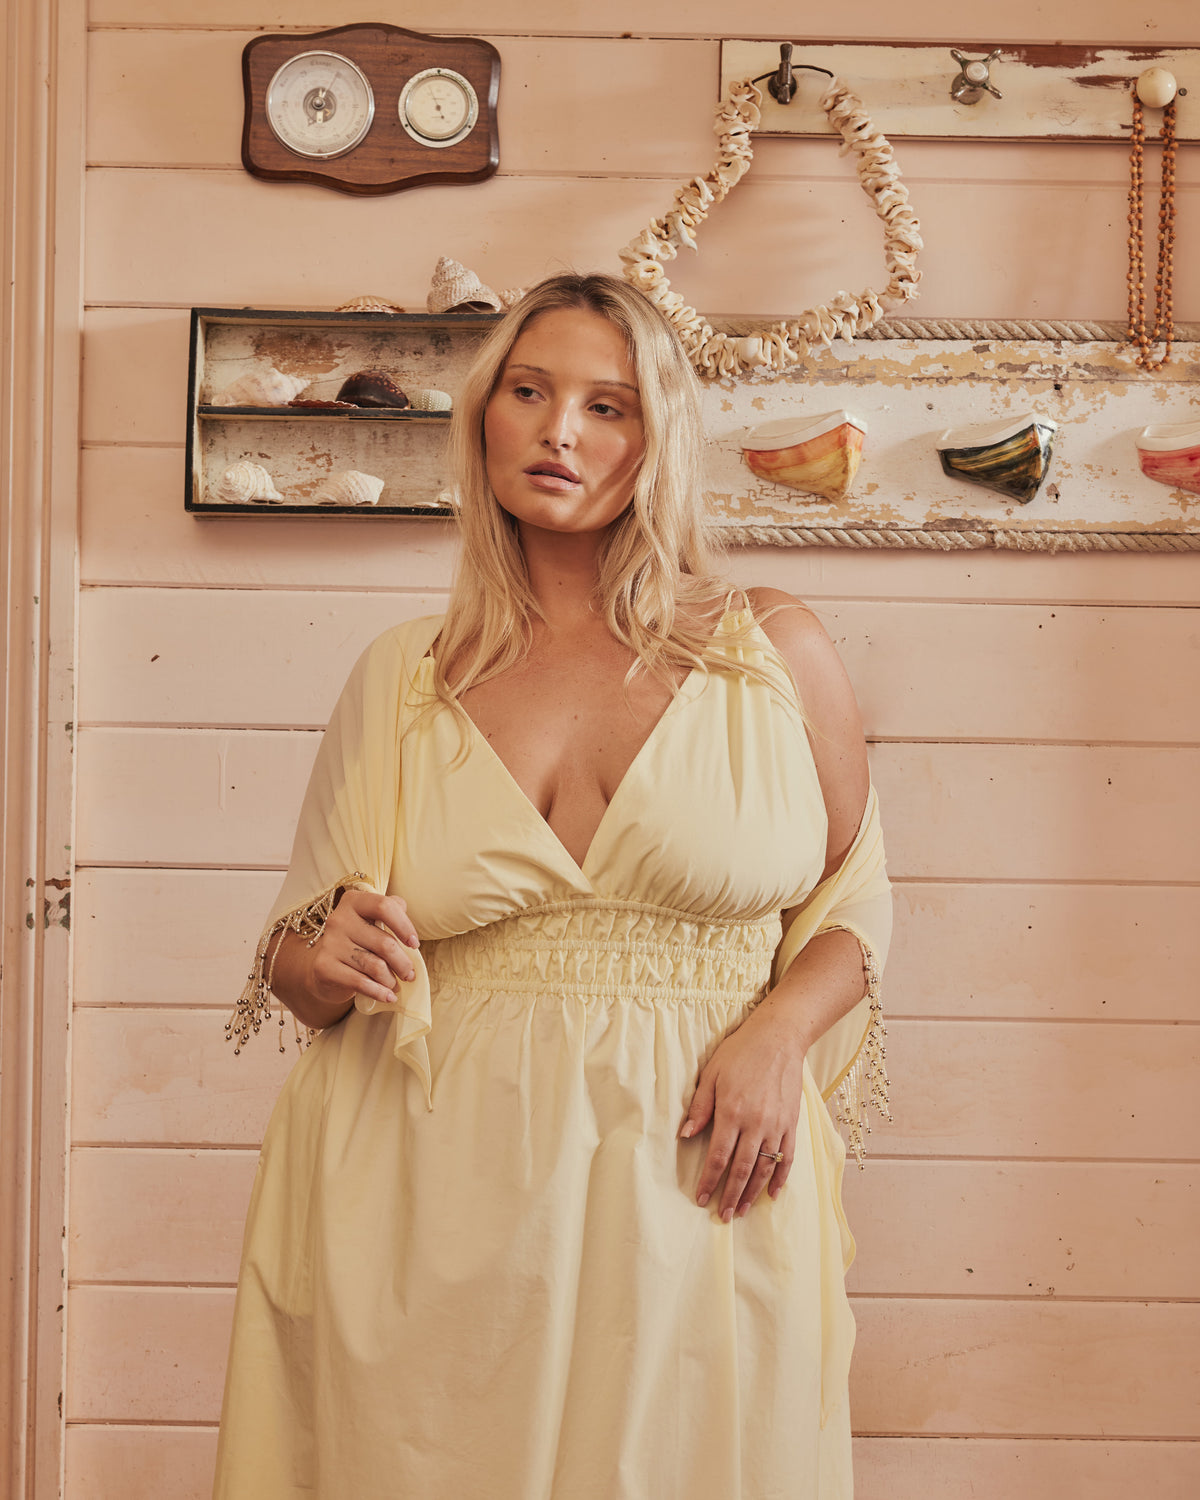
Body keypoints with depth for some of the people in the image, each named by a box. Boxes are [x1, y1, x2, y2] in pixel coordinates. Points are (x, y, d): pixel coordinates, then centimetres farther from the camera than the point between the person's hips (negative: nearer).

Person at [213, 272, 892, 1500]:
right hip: (443, 1201, 1)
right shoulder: (400, 683, 9)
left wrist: (779, 1033, -8)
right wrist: (331, 960, -10)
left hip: (690, 1201, -1)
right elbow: (296, 964, 13)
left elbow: (854, 898, 11)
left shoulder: (773, 653, 5)